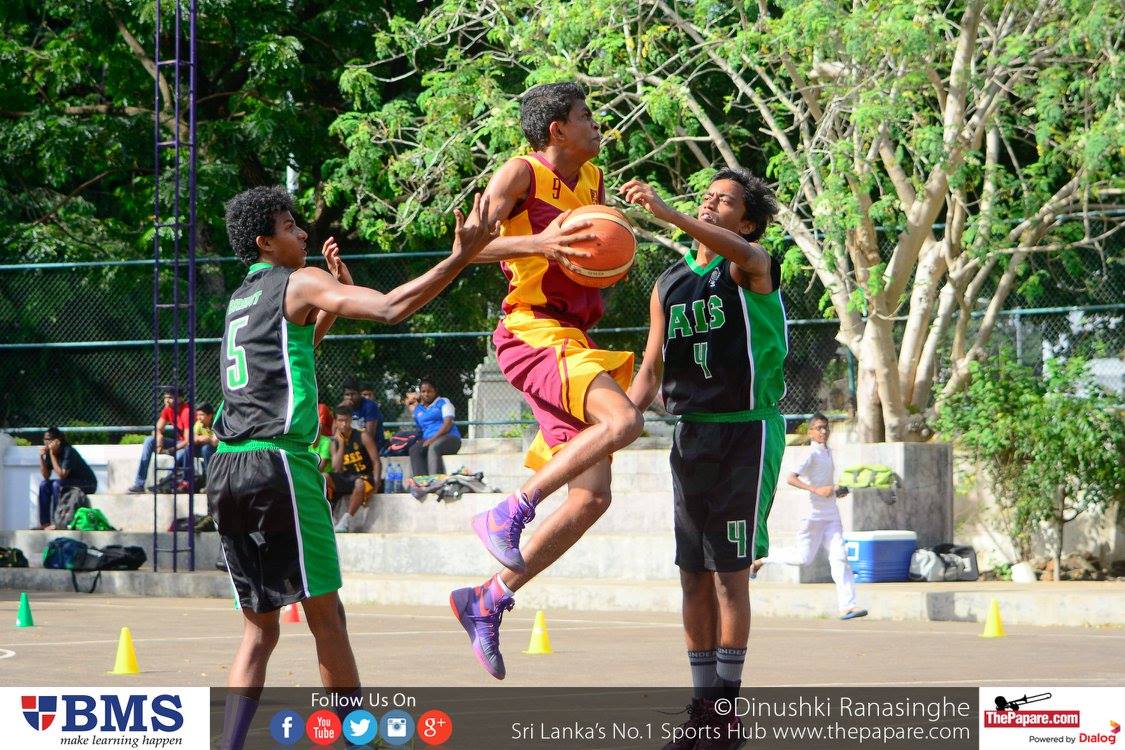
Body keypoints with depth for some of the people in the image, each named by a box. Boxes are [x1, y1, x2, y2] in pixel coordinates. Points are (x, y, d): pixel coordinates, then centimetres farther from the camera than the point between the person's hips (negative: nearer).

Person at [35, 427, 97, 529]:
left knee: (57, 484, -28)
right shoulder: (49, 452, -2)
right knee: (44, 484, -6)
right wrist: (41, 457, -15)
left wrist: (52, 455, -31)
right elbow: (46, 476, -4)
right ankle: (45, 523, -7)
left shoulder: (68, 451, -24)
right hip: (70, 483, 8)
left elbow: (62, 475, -31)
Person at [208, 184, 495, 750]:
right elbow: (391, 307, -14)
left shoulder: (241, 299, 22)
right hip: (278, 462, -7)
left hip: (226, 471, 8)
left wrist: (331, 303, 34)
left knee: (259, 627, 10)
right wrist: (460, 258, -13)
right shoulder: (299, 283, -1)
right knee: (325, 614, -2)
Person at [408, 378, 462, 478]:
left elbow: (448, 423, -6)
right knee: (414, 449, -29)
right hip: (427, 440, 4)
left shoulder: (443, 402, 8)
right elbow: (418, 429, 26)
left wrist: (433, 438, -17)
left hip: (449, 437, -4)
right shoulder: (417, 409, 23)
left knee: (433, 447, -38)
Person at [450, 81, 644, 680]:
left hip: (574, 338, 9)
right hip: (533, 332, -8)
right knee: (623, 421, -31)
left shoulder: (593, 180, 19)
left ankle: (490, 600, 6)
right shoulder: (522, 174, -5)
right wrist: (537, 243, -30)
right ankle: (508, 514, -25)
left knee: (592, 497, 1)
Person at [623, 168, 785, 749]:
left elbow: (735, 249, -31)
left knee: (731, 573, -6)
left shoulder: (752, 267, -6)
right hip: (691, 434, 6)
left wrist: (665, 212, -44)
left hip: (747, 433, -6)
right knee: (695, 575, 5)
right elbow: (652, 366, 14)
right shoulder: (669, 284, 12)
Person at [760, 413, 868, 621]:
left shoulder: (828, 452, 15)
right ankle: (762, 558, 24)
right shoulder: (811, 454, -11)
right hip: (813, 512, -7)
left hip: (831, 513, 7)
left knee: (839, 555, -5)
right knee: (803, 557, 0)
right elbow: (791, 478, -23)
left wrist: (836, 490, 14)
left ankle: (847, 605, -12)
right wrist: (816, 490, -30)